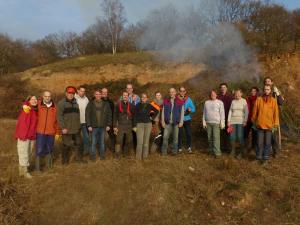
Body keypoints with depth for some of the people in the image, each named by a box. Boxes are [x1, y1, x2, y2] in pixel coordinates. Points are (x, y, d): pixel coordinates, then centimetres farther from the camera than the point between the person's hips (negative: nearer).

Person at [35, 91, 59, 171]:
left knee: (49, 149, 14)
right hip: (40, 132, -2)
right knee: (39, 149, -1)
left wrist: (57, 132, 9)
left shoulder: (54, 107, 5)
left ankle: (49, 164, 31)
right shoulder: (38, 105, -1)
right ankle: (37, 166, 14)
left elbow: (56, 121, 8)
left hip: (51, 132, 2)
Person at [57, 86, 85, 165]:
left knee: (78, 144, 12)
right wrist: (63, 127, -17)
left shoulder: (75, 103, 13)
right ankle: (65, 160, 21)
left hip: (76, 129, 6)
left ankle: (79, 159, 25)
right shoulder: (61, 103, -7)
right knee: (66, 145, 5)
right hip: (66, 129, -6)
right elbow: (59, 116, -13)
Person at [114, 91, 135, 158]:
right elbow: (115, 116, -1)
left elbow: (133, 116, 8)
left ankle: (126, 153, 26)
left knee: (129, 140, 9)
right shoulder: (118, 104, 0)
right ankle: (117, 154, 9)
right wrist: (115, 126, -5)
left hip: (129, 126, 2)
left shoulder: (131, 105, 5)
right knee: (119, 141, -3)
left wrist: (133, 125, 4)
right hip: (120, 125, -2)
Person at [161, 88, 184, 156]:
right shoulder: (166, 101, 5)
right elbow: (163, 112, 6)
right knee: (165, 136, -2)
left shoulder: (180, 102, 1)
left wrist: (181, 122, -4)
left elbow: (182, 112, 1)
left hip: (176, 122, -1)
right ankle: (164, 151, 7)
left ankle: (174, 151, 18)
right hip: (168, 122, 1)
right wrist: (163, 121, 0)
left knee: (175, 137, 7)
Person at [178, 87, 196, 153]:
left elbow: (194, 109, 1)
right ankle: (179, 148, 15)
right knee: (179, 134, 2)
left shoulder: (188, 99, 3)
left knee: (189, 134, 1)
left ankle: (189, 147, 17)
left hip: (187, 119, 1)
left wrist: (190, 109, -20)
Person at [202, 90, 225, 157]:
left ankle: (217, 152, -6)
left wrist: (222, 123, -5)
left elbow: (222, 113, -1)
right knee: (209, 137, 9)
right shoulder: (206, 102, 8)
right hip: (208, 122, 3)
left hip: (216, 123, -3)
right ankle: (211, 150, 22)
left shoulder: (220, 102, 0)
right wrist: (204, 122, 5)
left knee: (216, 137, -9)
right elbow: (204, 113, 9)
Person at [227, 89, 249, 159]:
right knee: (232, 137, 3)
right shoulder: (233, 101, 10)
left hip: (241, 121, -3)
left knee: (240, 137, -6)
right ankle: (232, 151, 18)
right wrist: (228, 121, 5)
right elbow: (230, 111, 10)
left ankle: (241, 152, 7)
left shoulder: (244, 101, -1)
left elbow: (246, 112, -3)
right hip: (233, 121, 3)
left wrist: (245, 121, -10)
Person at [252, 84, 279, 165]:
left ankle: (265, 158, 16)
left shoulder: (273, 100, 3)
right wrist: (254, 122, 7)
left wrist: (276, 124, -2)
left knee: (267, 143, 6)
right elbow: (254, 112, 5)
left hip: (269, 125, 0)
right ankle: (259, 157, 18)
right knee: (260, 142, 5)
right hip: (260, 124, 0)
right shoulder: (259, 99, 1)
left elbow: (276, 113, 2)